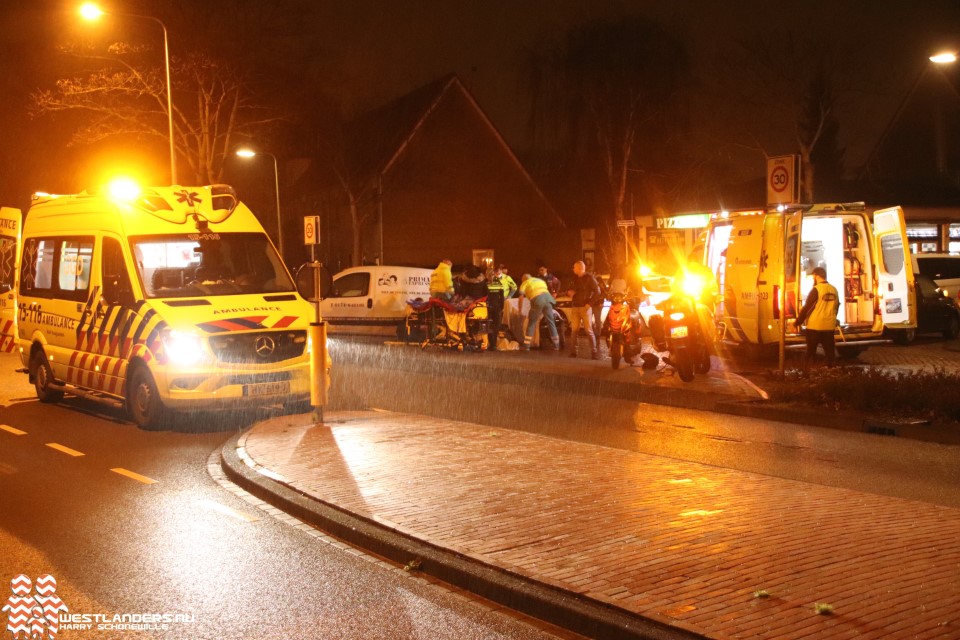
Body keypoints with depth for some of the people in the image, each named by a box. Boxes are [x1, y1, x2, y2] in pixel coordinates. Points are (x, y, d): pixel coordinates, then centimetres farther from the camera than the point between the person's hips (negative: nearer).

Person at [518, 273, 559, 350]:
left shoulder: (525, 283, 21)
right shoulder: (540, 280, 34)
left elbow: (521, 296, 8)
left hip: (537, 300, -4)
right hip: (548, 298, 4)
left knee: (531, 323, 8)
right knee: (551, 322, 11)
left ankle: (526, 346, 9)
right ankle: (556, 345, 13)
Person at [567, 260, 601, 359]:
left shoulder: (589, 277, -3)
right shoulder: (574, 278, 15)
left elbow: (597, 291, -8)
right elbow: (571, 289, 29)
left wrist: (590, 303, -14)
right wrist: (570, 292, 4)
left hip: (585, 307, -6)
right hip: (575, 307, 6)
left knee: (589, 330, -9)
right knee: (574, 330, 2)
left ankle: (594, 351, -9)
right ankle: (574, 351, 7)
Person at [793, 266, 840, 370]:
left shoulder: (816, 289, -13)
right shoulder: (834, 290, 5)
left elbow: (806, 308, -12)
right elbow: (836, 308, 15)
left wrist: (797, 322, -5)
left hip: (815, 326, -5)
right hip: (829, 326, 5)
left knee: (810, 353, 3)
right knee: (829, 352, 11)